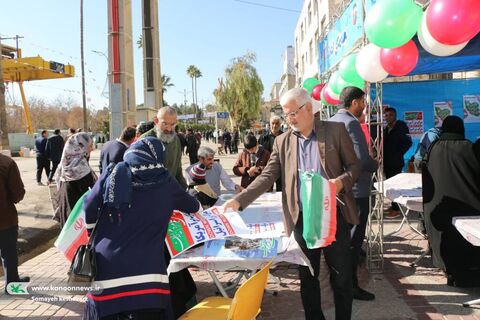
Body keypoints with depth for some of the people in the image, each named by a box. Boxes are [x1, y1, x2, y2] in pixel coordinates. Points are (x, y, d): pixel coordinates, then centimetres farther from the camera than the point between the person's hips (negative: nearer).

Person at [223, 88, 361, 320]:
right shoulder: (282, 141, 6)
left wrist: (342, 181, -19)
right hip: (301, 219, 2)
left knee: (341, 276, 10)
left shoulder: (335, 130, 0)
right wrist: (239, 200, -10)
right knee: (307, 277, 12)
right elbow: (267, 176, 1)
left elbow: (354, 165, 3)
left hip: (334, 215, -1)